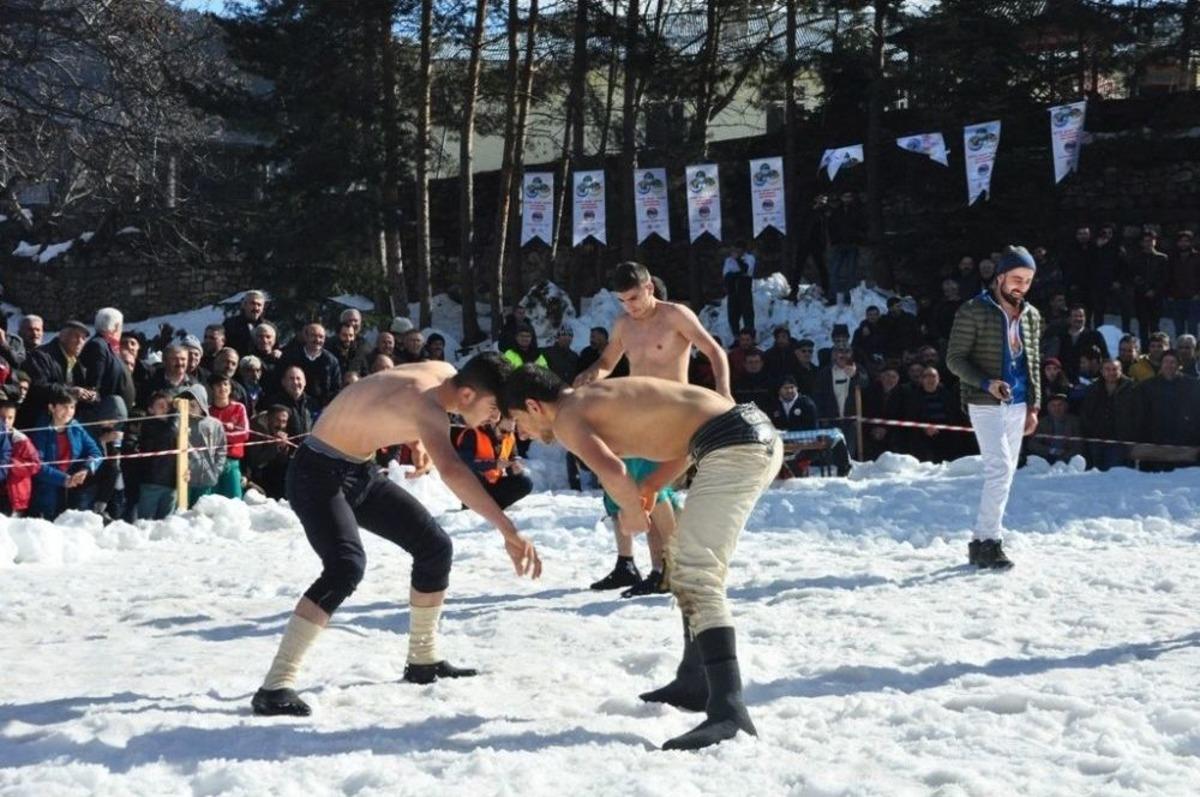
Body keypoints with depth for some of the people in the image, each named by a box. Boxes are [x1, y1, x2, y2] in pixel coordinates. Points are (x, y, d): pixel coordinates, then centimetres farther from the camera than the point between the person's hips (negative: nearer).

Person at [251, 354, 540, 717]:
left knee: (435, 547, 9)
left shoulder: (446, 373, -3)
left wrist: (415, 441, 4)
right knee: (347, 565, -31)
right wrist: (507, 530, -59)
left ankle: (422, 660, 28)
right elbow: (451, 471, -51)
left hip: (362, 472, 10)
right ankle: (275, 687, -32)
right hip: (319, 473, -10)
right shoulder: (426, 402, -31)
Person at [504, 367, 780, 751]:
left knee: (696, 576, -18)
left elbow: (612, 472, -24)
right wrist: (649, 488, 18)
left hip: (735, 445, -10)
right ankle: (695, 682, 33)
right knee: (684, 559, 24)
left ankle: (728, 710, -32)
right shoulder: (597, 397, 25)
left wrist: (632, 512, -3)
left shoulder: (566, 417, -4)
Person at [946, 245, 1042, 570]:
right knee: (1000, 469, -16)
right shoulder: (973, 311, -7)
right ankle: (988, 540, -12)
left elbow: (1033, 364, 17)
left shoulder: (1031, 316, 12)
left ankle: (982, 543, 13)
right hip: (986, 405, -7)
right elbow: (955, 358, -7)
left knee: (1004, 472, 7)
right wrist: (986, 383, -21)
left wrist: (1033, 406, 9)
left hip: (1017, 405, 7)